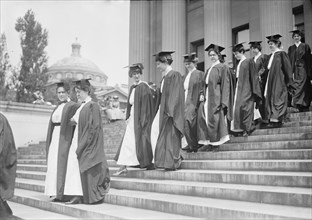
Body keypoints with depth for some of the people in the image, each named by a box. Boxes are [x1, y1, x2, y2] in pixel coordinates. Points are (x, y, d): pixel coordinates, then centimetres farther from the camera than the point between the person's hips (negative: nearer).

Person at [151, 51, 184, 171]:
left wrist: (170, 110, -22)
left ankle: (173, 162, 4)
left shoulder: (175, 75, -11)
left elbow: (176, 94, -17)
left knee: (171, 136, -4)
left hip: (172, 110, -9)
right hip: (164, 109, 9)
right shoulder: (165, 76, 15)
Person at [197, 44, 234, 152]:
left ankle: (215, 143, 6)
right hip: (207, 98, 7)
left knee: (214, 120, -5)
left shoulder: (223, 67, -2)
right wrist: (202, 94, 3)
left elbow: (225, 85, -9)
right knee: (204, 118, -2)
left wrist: (223, 101, -17)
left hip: (217, 97, -7)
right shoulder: (209, 70, 20)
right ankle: (207, 142, 2)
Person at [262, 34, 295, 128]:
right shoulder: (270, 56, 16)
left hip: (279, 81, -8)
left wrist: (289, 83, -12)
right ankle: (271, 120, 5)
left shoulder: (281, 54, -6)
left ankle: (277, 120, -6)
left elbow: (287, 69, -9)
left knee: (276, 99, -8)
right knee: (270, 99, 3)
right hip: (271, 81, 8)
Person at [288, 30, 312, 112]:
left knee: (301, 86, -11)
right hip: (295, 70, 3)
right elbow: (290, 61, 9)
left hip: (303, 69, -3)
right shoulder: (291, 48, 12)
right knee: (296, 86, -2)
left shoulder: (305, 46, 3)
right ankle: (301, 107, 3)